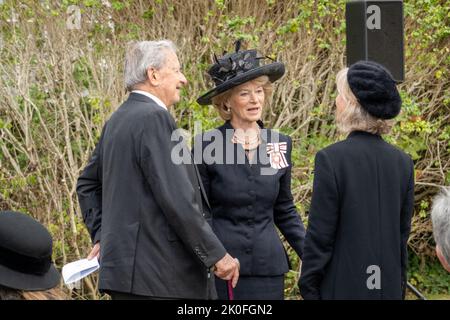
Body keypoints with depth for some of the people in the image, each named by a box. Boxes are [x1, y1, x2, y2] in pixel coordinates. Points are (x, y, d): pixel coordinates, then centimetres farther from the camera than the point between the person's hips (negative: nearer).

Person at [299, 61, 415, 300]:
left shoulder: (331, 159, -12)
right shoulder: (403, 163, 4)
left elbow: (319, 236, -10)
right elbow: (403, 234, 10)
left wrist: (308, 288, -2)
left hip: (342, 289, -5)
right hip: (389, 289, 5)